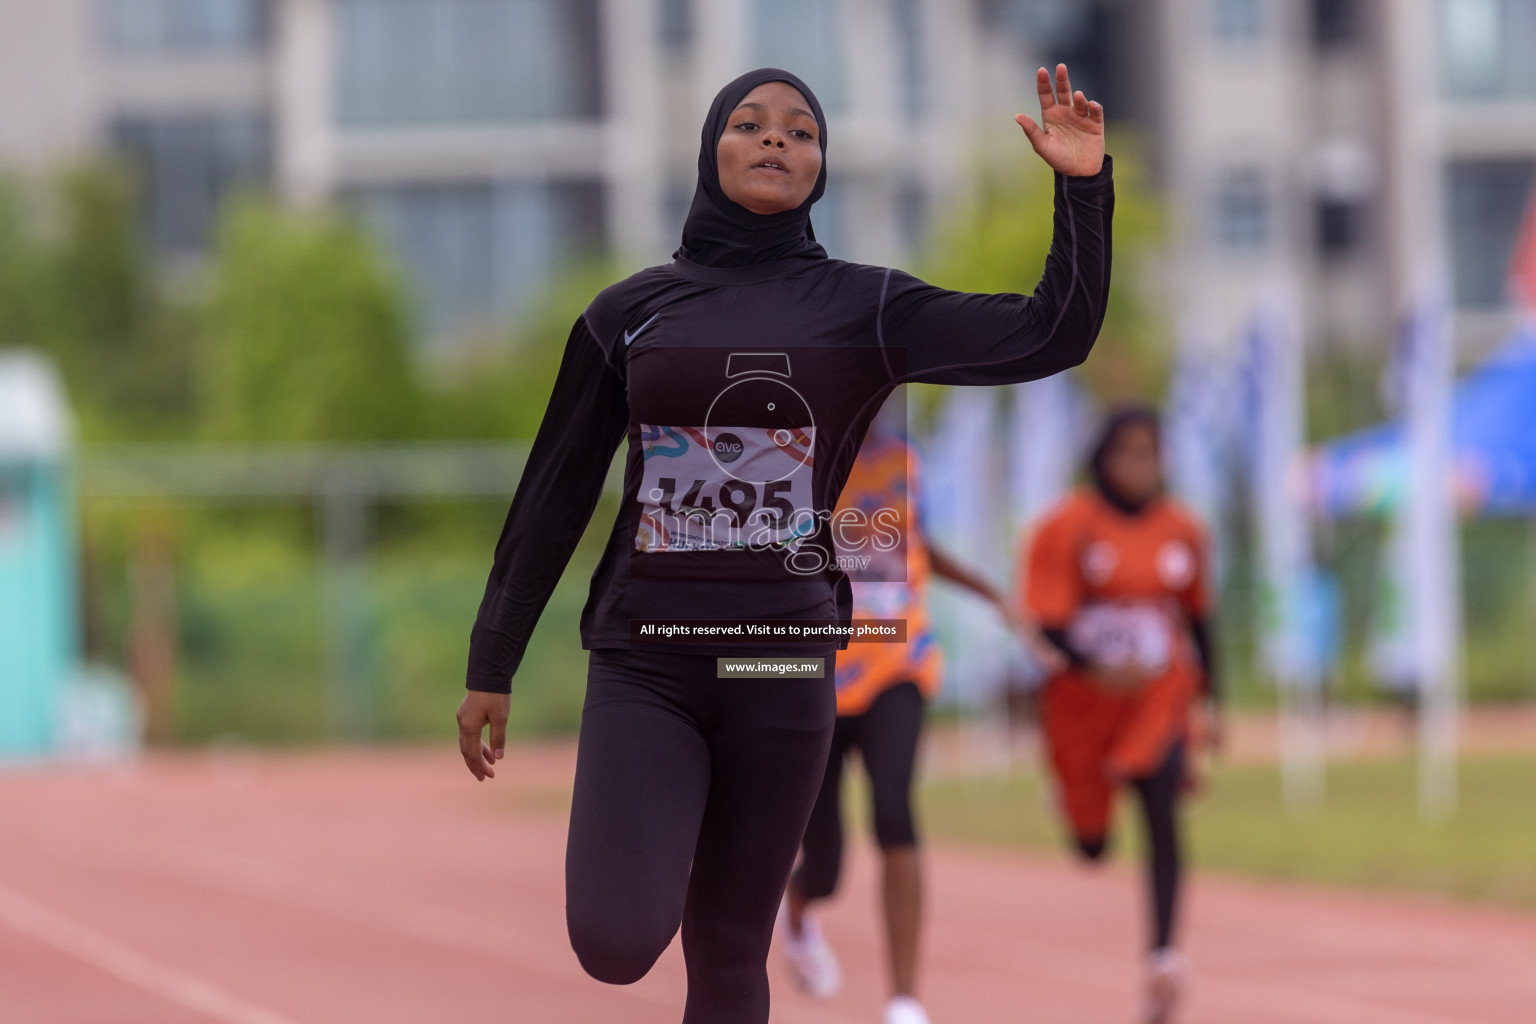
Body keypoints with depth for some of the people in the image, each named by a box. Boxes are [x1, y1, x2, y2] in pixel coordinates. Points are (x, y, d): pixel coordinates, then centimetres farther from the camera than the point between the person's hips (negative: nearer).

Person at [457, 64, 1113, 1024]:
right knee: (616, 943, -17)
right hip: (645, 662, 0)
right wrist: (491, 665, 9)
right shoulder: (632, 311, 5)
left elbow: (1051, 335, -6)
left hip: (784, 663, 0)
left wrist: (1085, 188, -20)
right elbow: (556, 491, 9)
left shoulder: (863, 307, 3)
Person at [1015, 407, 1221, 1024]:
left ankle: (1163, 956, -29)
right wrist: (1096, 668, -32)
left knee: (1161, 805, -23)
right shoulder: (1068, 529, -10)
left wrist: (1207, 700, 17)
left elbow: (1198, 620, 15)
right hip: (1083, 698, -1)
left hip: (1160, 697, 1)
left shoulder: (1181, 530, 2)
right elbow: (1046, 626, -15)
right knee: (1092, 846, 9)